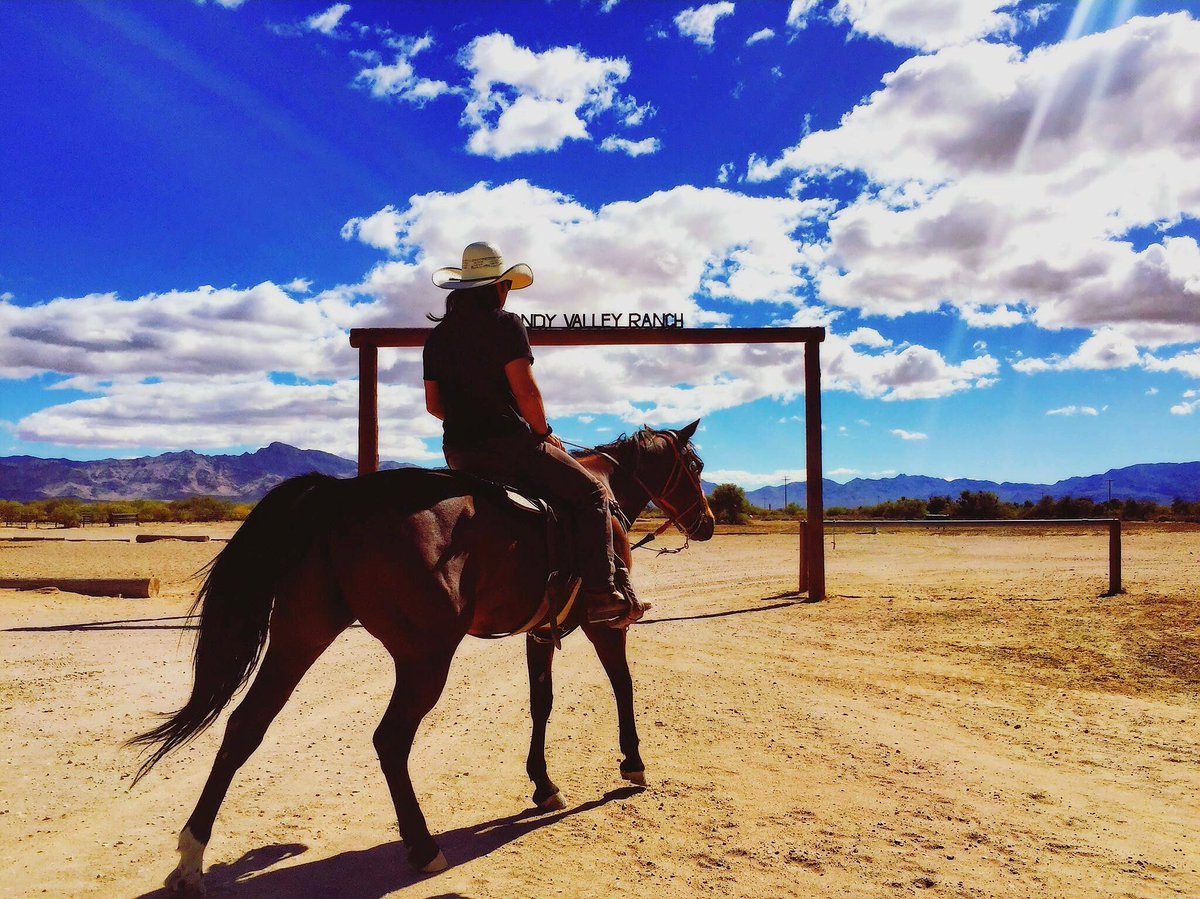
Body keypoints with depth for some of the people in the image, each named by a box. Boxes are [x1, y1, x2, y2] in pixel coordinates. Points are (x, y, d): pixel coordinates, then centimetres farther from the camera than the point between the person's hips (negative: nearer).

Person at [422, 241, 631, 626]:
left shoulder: (437, 336, 13)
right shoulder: (504, 323, -7)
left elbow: (433, 404, 14)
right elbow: (526, 391, -14)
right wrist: (544, 433, 0)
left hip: (458, 453, 7)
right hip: (509, 443, -7)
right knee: (592, 494, 1)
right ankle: (600, 594, -12)